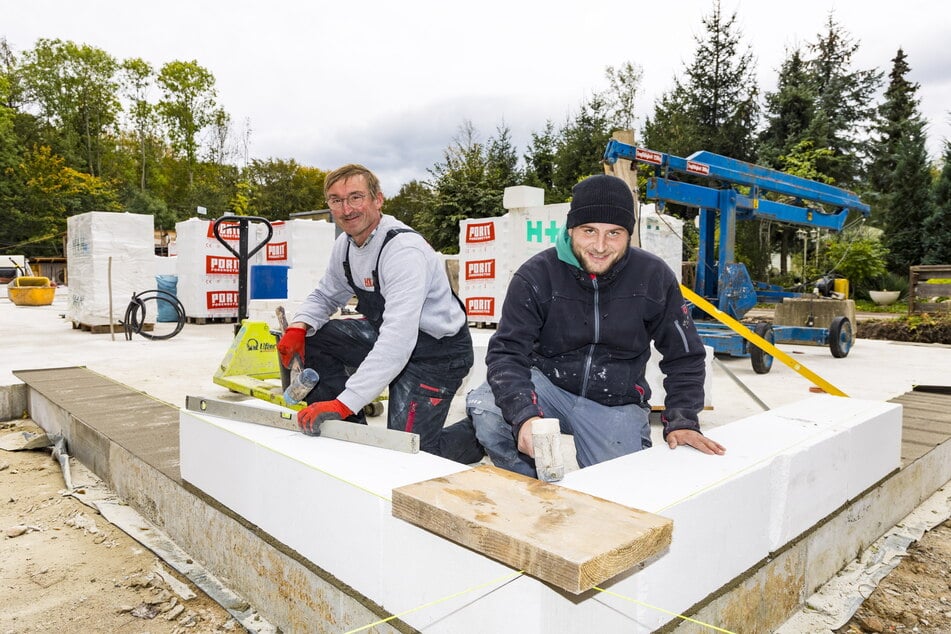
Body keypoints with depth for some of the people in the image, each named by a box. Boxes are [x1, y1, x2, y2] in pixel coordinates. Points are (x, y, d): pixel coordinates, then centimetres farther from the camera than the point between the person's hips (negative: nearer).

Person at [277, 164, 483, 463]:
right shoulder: (346, 243, -1)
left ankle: (480, 433, 15)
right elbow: (325, 296, 12)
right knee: (310, 338, -4)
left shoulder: (404, 250, -29)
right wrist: (298, 327, -11)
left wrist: (343, 403, -39)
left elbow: (396, 345, -37)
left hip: (437, 348, -8)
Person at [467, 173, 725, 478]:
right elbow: (506, 352, -18)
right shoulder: (536, 275, -14)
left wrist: (682, 421, -9)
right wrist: (525, 415, -35)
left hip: (617, 405, 1)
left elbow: (684, 357, 2)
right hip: (548, 386, -1)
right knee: (484, 407, -27)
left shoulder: (654, 277, -9)